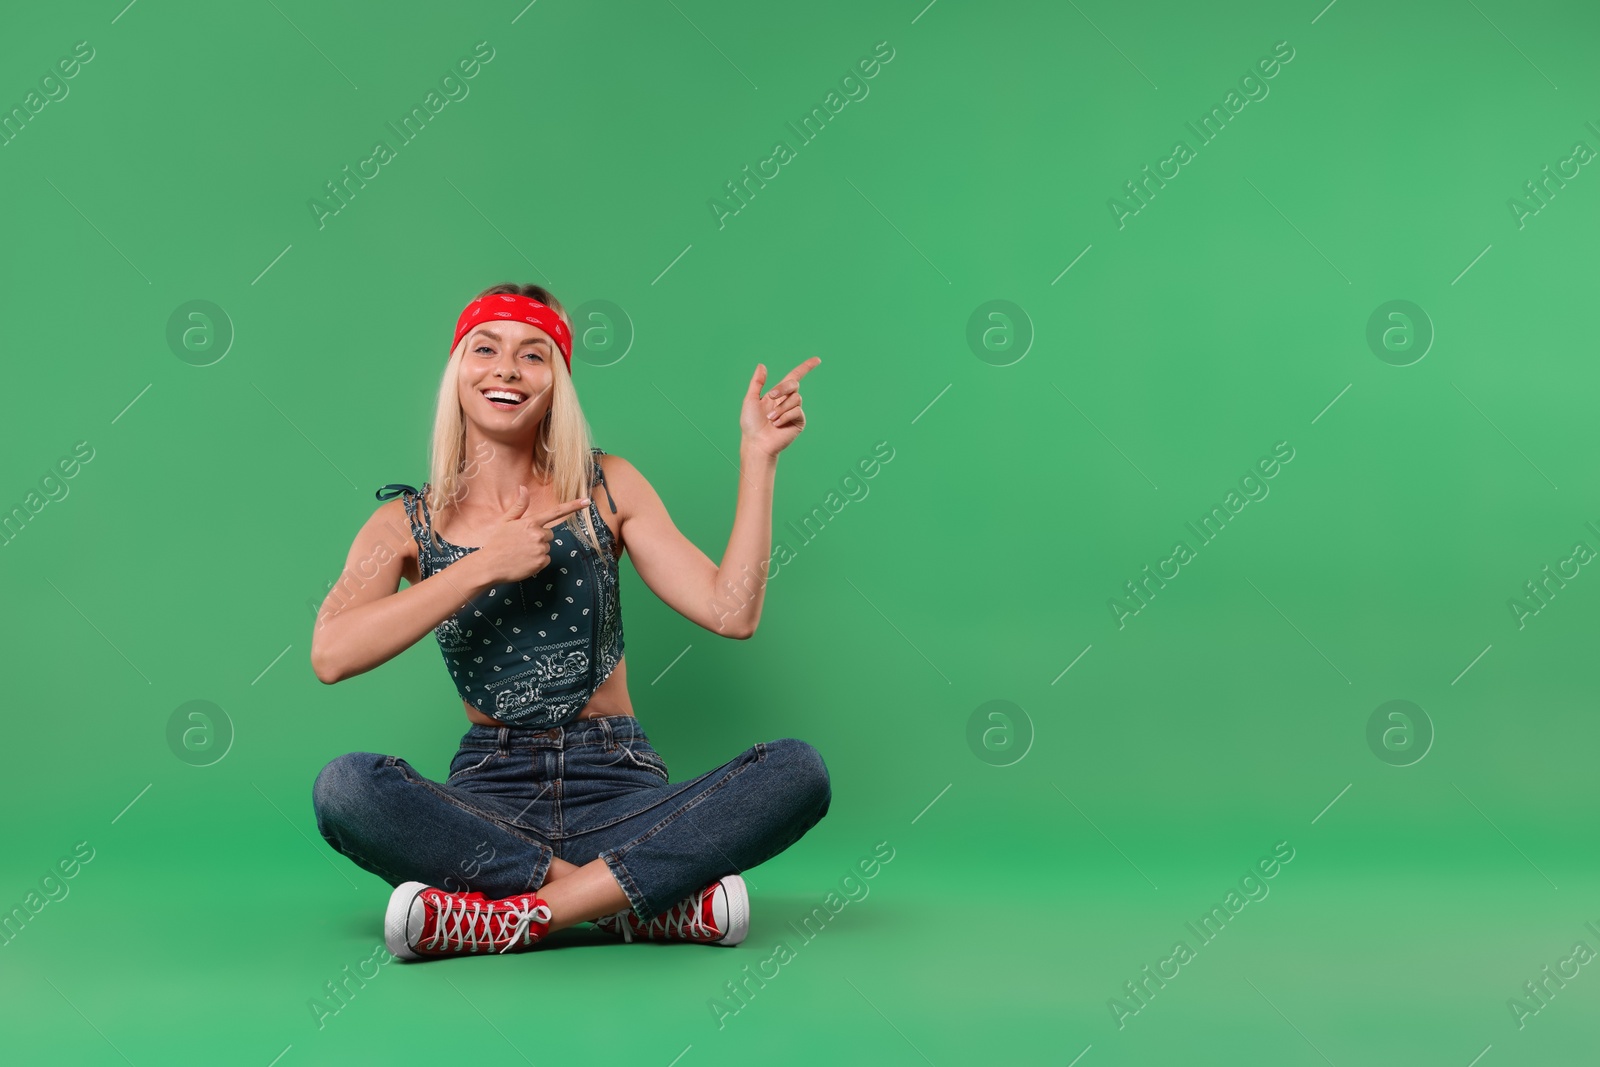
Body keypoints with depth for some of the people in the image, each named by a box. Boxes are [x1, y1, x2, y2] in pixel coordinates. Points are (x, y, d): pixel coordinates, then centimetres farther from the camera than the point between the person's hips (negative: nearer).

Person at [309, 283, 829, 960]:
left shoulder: (606, 488, 7)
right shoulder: (408, 524, 5)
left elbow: (731, 612, -3)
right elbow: (331, 654, -14)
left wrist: (757, 457, -5)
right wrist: (485, 567, -14)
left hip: (617, 783, 1)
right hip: (491, 787, 0)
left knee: (799, 773, -25)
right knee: (346, 788, -32)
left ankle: (507, 916, -27)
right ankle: (650, 901, -25)